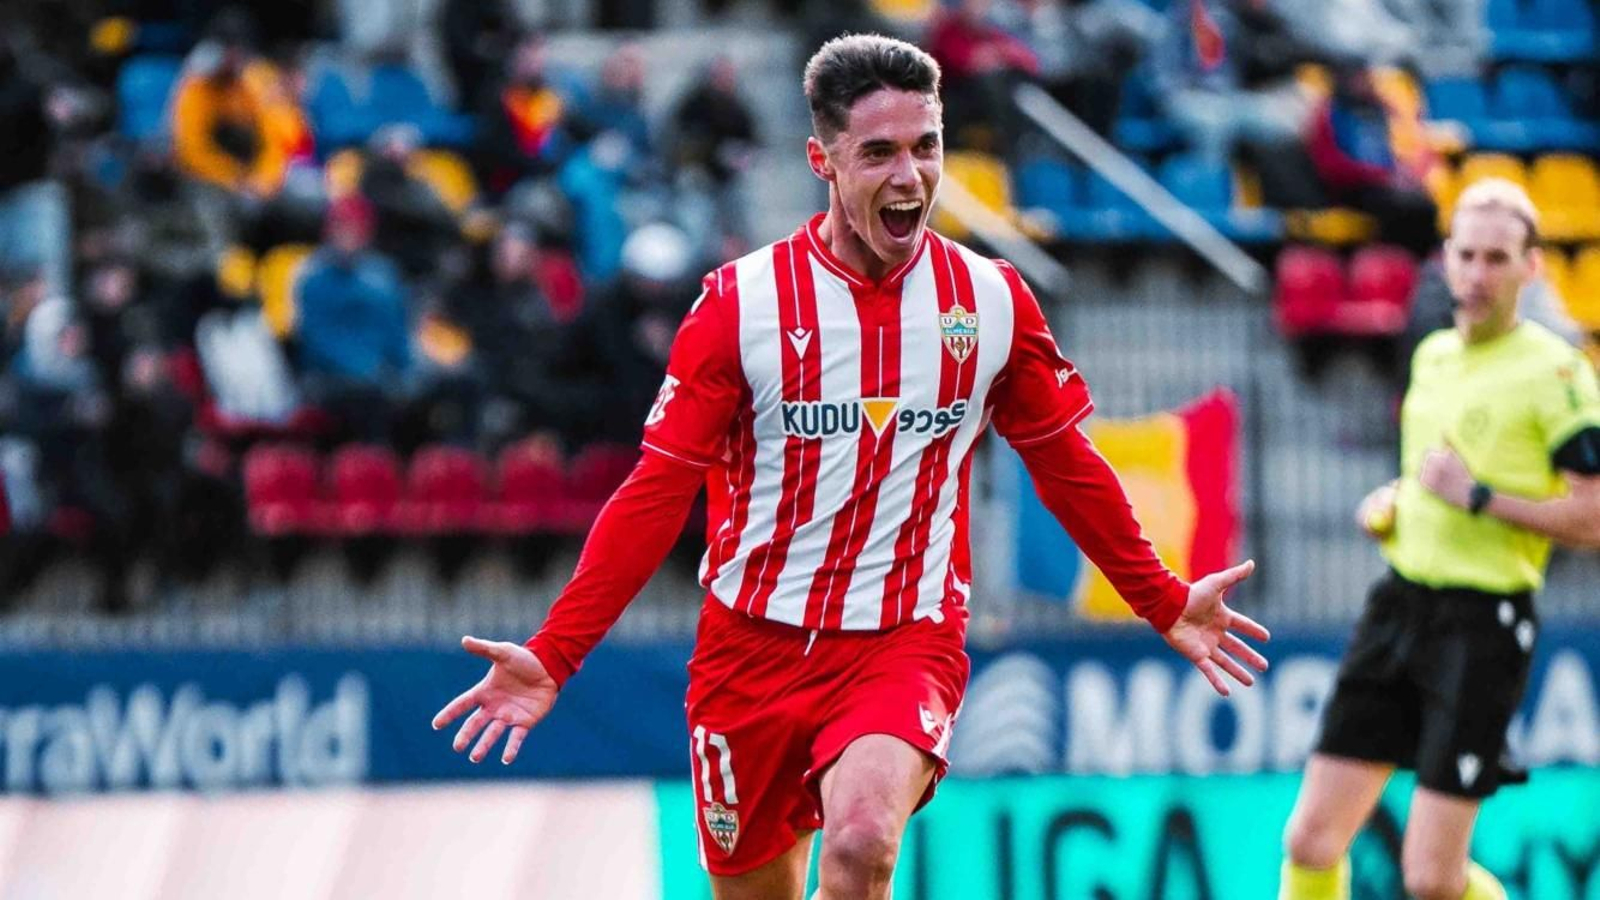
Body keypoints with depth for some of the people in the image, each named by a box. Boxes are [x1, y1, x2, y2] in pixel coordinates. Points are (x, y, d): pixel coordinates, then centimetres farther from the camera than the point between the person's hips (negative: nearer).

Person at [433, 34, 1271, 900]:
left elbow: (1068, 466, 15)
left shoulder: (994, 302, 0)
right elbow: (657, 493, -5)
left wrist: (1165, 603, 17)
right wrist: (551, 655, -12)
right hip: (755, 642, 1)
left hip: (906, 643, -1)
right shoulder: (742, 302, -6)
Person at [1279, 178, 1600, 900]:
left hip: (1482, 625, -7)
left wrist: (1476, 496, -18)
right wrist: (1389, 503, 11)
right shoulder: (1433, 355, 14)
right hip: (1399, 603, 7)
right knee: (1311, 841, -1)